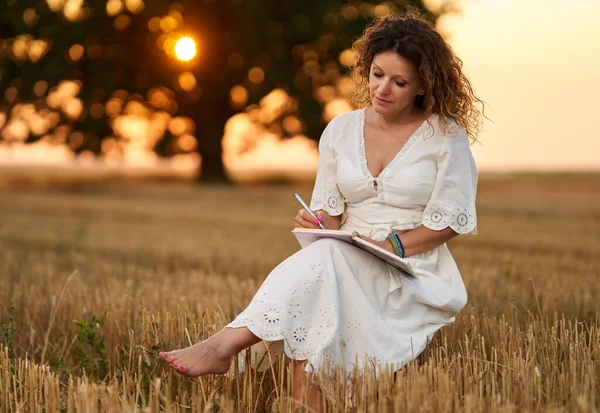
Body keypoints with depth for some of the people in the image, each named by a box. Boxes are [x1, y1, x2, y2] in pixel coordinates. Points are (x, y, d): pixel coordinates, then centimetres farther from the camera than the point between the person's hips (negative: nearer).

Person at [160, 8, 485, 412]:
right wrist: (316, 222, -12)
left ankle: (227, 344, -40)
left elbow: (449, 220, -3)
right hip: (347, 265, 3)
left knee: (327, 259, -34)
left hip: (414, 272, -3)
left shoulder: (446, 135, -1)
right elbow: (331, 211, 12)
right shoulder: (340, 130, 10)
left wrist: (395, 245, -16)